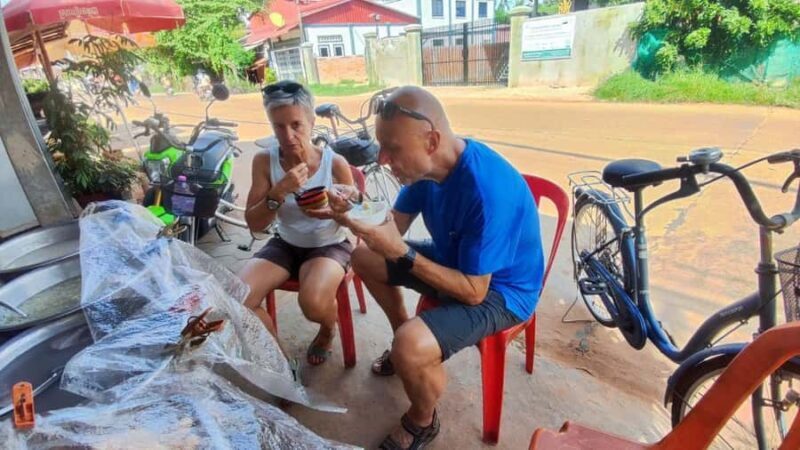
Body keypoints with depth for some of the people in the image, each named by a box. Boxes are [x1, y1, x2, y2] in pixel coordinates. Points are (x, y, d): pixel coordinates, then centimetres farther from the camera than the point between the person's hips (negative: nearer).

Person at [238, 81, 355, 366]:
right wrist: (279, 191, -27)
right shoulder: (264, 161, -9)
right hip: (285, 245, 3)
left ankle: (328, 331, 10)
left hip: (330, 246, -3)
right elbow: (254, 224, -10)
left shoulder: (335, 163, -15)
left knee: (314, 303, -31)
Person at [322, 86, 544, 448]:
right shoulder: (427, 165, -11)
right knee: (364, 258, 10)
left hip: (498, 289, -8)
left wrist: (401, 252, -34)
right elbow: (395, 224, -2)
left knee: (411, 348, -31)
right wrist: (355, 216, -22)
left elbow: (473, 292, -30)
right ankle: (405, 342, 27)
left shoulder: (487, 192, -36)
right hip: (453, 258, 8)